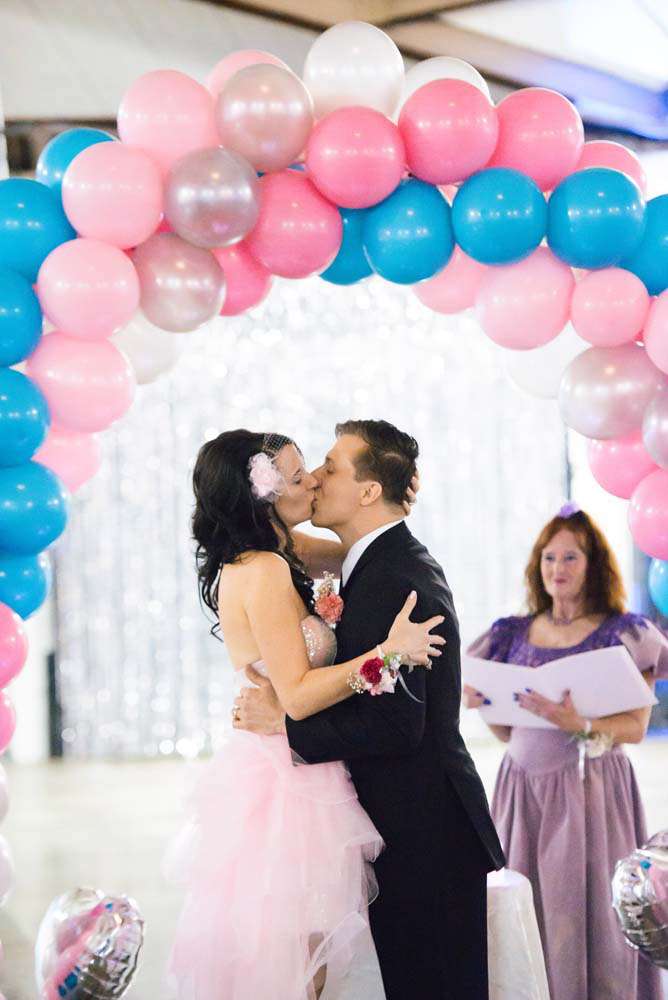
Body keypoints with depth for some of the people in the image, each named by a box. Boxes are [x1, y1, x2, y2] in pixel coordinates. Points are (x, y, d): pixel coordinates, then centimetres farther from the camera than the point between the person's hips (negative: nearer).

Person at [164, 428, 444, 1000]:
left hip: (264, 771, 10)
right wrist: (388, 652, -23)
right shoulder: (266, 572, -19)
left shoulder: (244, 563, 9)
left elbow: (342, 550, 26)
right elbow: (298, 696, -23)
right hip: (288, 782, -10)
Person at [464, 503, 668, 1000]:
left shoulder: (623, 635, 0)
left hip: (589, 789, -4)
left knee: (587, 911, -6)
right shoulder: (513, 635, 12)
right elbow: (508, 732, 14)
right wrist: (483, 705, -5)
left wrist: (580, 724, -23)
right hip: (523, 789, 4)